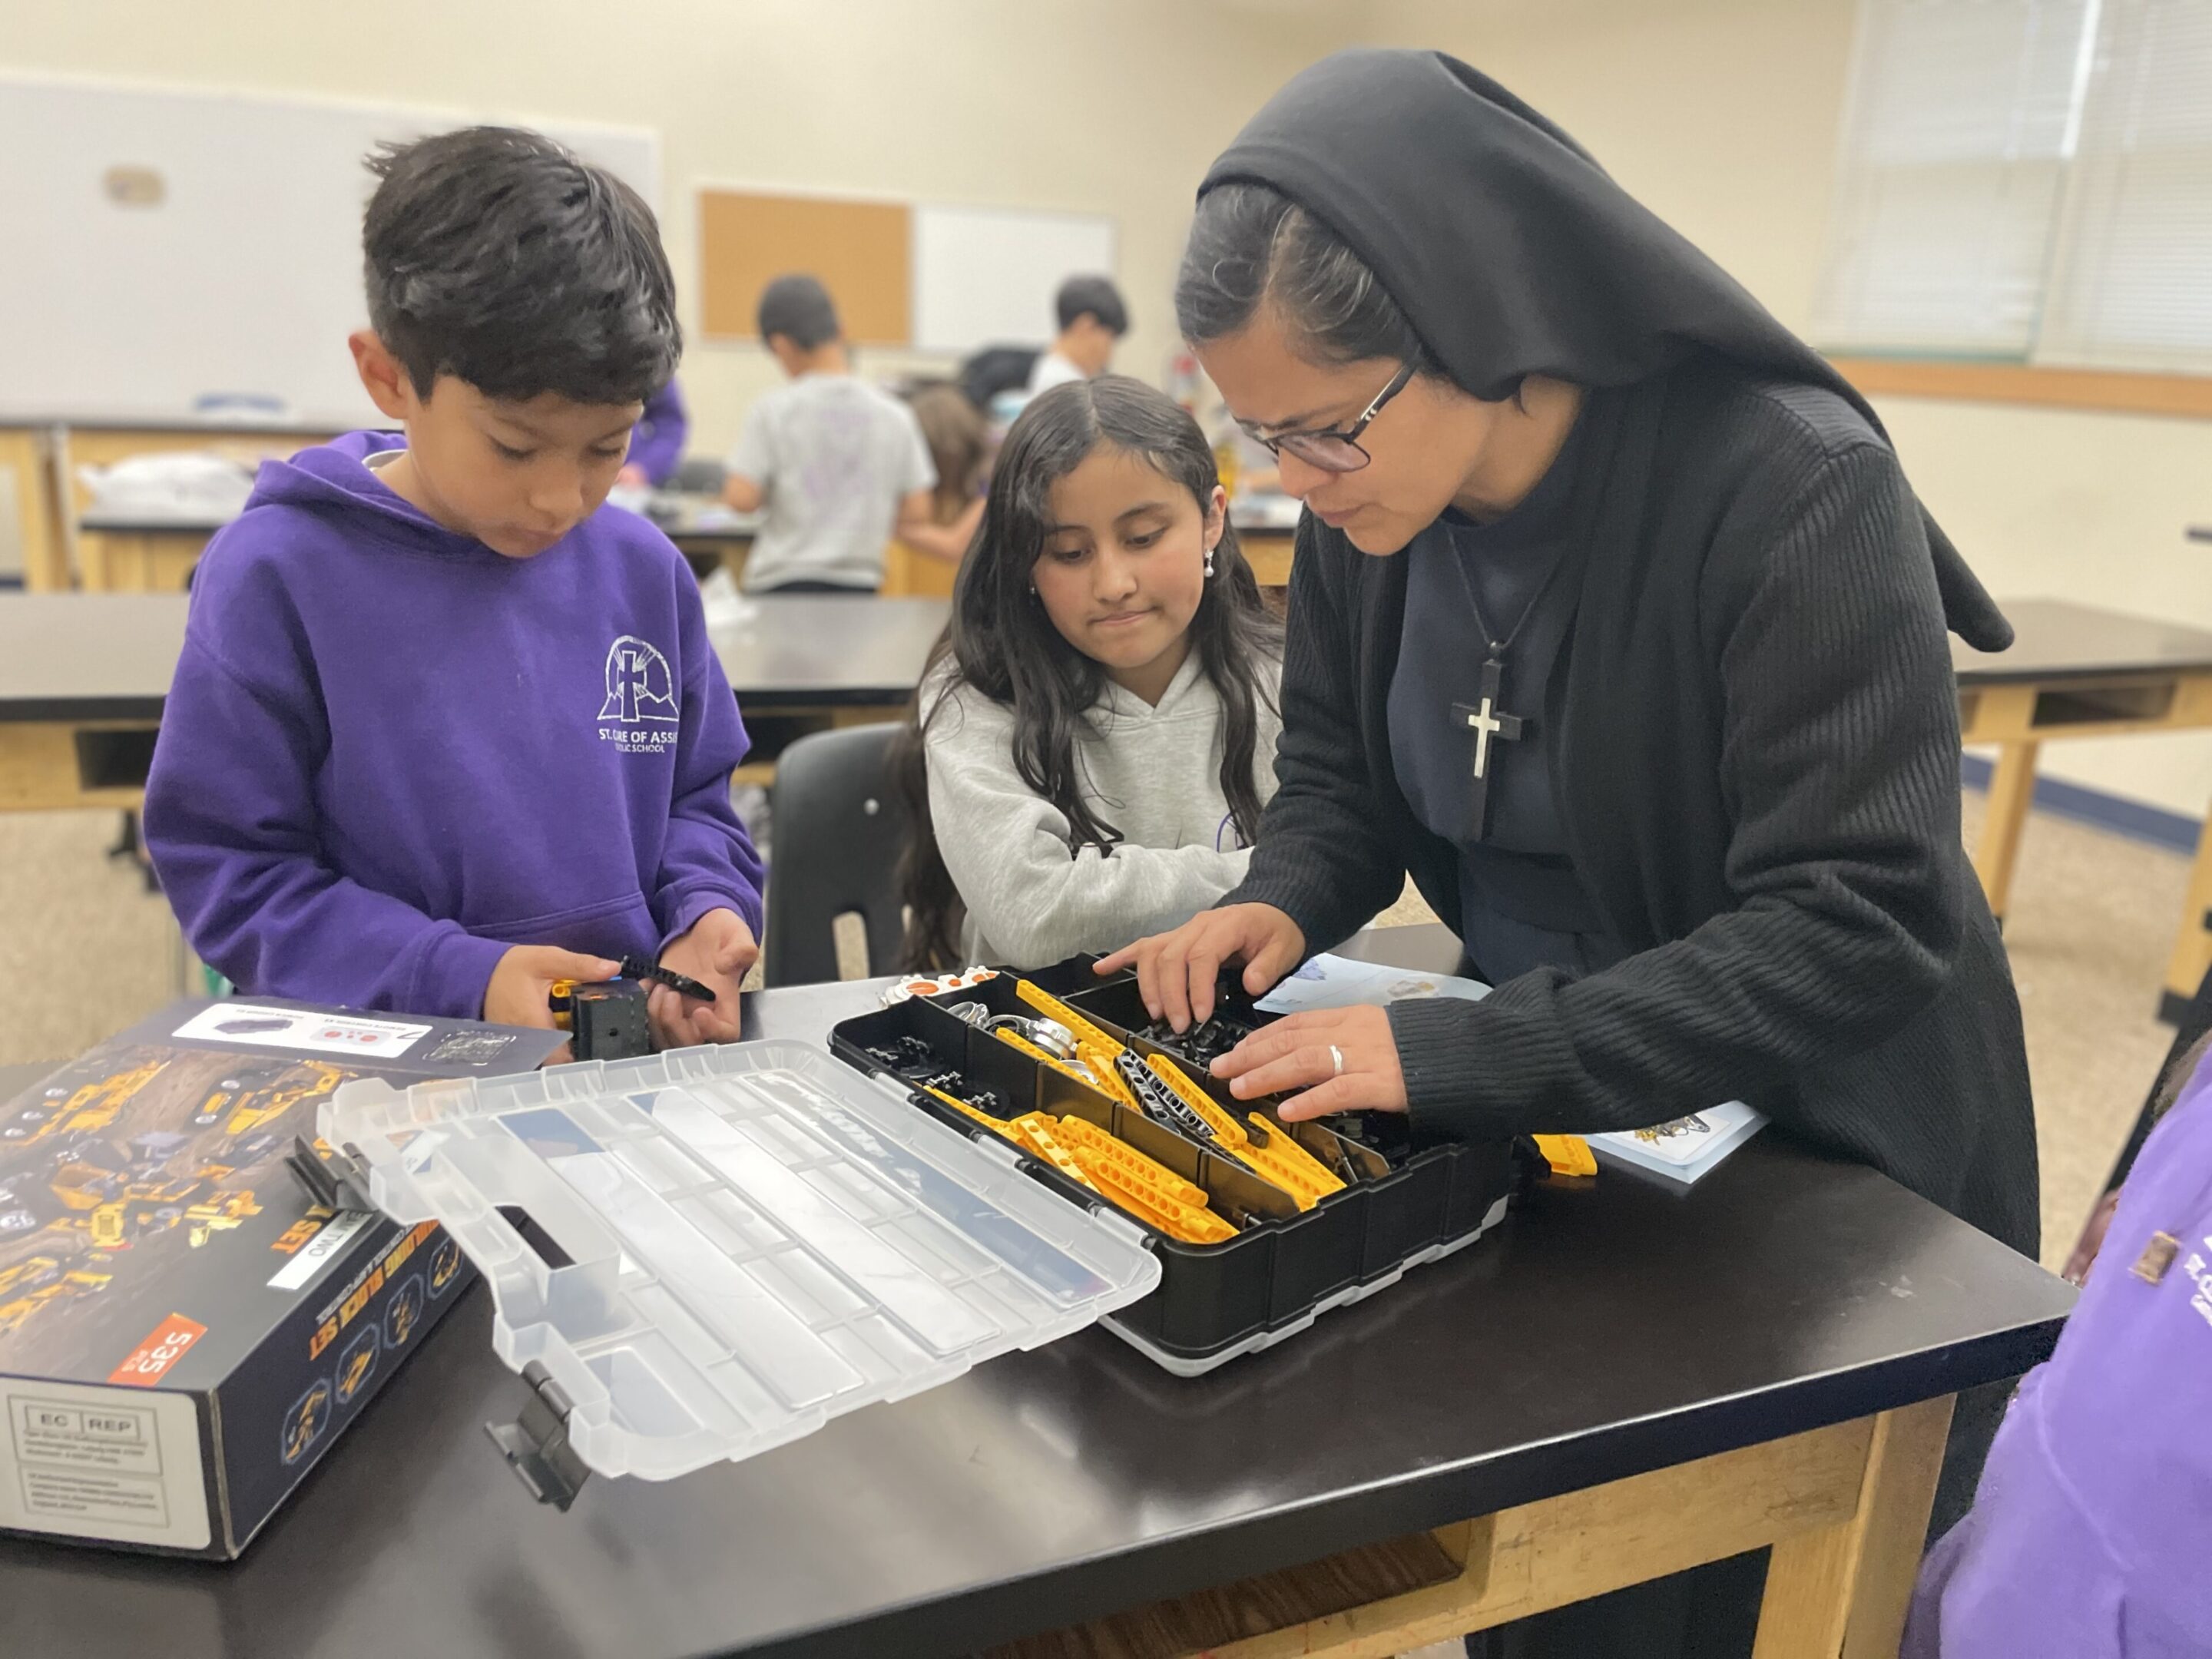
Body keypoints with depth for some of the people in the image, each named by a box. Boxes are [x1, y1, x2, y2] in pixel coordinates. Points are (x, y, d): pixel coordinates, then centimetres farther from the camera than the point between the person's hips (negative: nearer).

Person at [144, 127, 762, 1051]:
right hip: (384, 1072, -2)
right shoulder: (279, 576, -7)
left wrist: (707, 913, -6)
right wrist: (461, 981, -16)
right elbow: (224, 863, -5)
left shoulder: (644, 570, 5)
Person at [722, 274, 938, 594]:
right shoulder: (893, 414, 2)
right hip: (858, 580, 3)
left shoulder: (773, 410, -6)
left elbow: (742, 499, -10)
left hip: (782, 585, -2)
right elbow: (917, 513, 3)